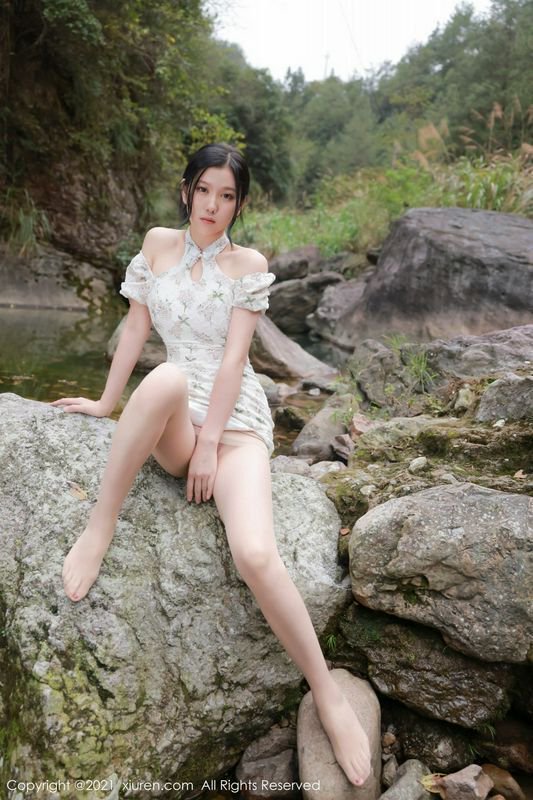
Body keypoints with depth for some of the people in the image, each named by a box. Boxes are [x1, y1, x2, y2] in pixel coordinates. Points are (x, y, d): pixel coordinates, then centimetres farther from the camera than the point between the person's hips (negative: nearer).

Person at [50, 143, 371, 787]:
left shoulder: (249, 265, 2)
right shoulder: (159, 244, 10)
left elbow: (233, 358, -7)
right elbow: (135, 330, 11)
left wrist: (210, 444, -13)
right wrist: (106, 403, 12)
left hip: (236, 420, -1)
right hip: (172, 425, 2)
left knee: (255, 556, -28)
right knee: (169, 377, -39)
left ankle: (327, 695, -11)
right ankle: (100, 526, -25)